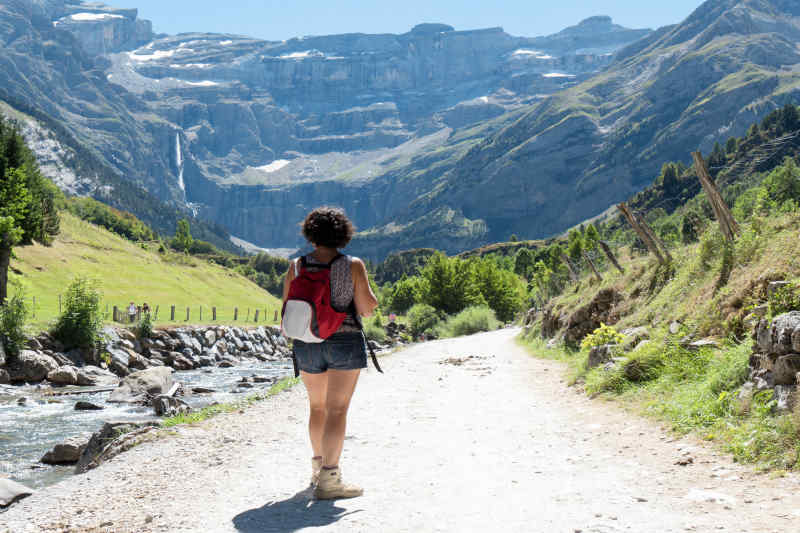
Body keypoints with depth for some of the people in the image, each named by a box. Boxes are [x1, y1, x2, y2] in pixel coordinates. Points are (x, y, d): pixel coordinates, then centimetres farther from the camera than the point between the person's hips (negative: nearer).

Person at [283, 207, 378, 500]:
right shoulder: (353, 266, -8)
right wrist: (368, 292, 13)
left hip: (307, 344, 3)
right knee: (337, 410, -3)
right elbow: (366, 309, -7)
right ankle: (328, 479, -9)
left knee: (317, 406, 20)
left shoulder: (296, 267, 0)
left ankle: (318, 466, 33)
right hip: (345, 342, -3)